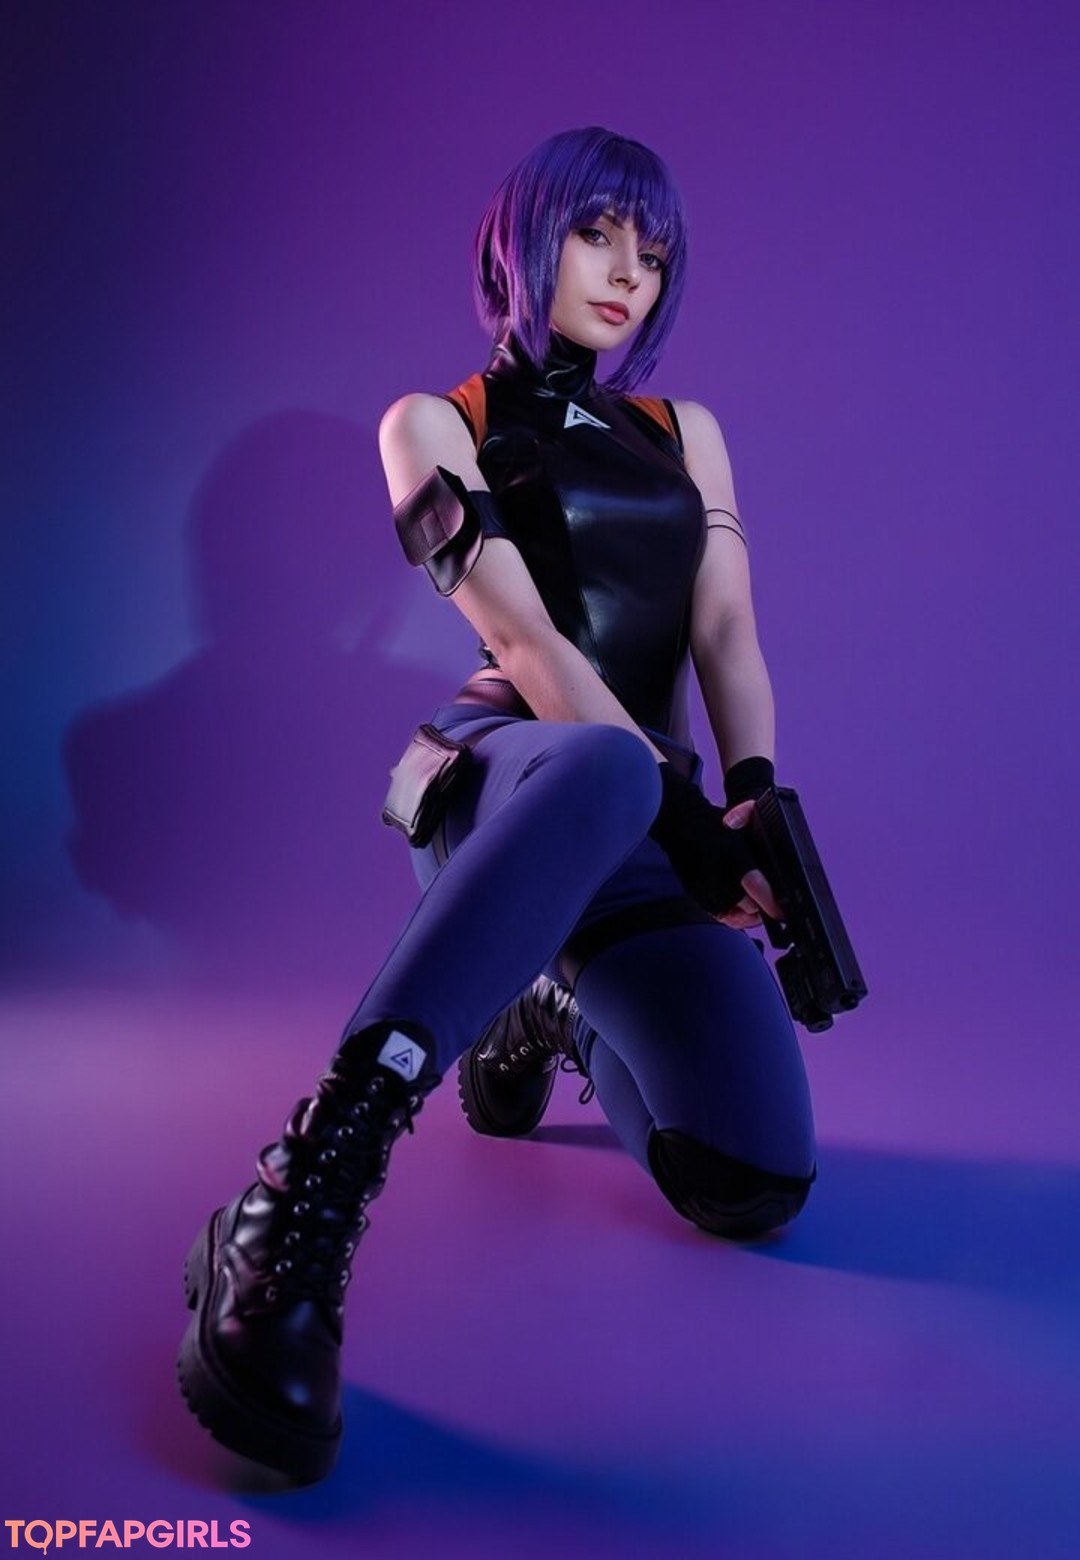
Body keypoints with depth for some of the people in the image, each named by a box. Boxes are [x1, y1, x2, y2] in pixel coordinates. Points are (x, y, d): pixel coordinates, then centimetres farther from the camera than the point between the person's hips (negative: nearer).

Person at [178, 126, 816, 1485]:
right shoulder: (438, 424, 6)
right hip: (500, 777, -5)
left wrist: (754, 801, -11)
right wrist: (675, 807, -17)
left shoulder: (686, 432, 21)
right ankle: (301, 1206, -46)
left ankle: (550, 1018, 18)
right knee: (597, 770, -44)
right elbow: (523, 638, -8)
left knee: (756, 1189, -14)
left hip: (661, 814, 5)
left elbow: (726, 633, 8)